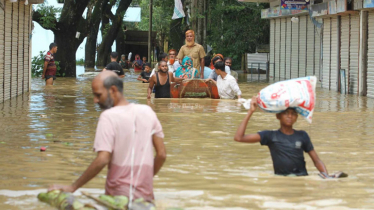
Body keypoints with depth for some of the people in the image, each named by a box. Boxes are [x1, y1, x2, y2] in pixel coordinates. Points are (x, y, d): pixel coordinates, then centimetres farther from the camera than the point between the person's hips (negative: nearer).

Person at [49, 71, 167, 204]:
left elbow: (102, 160, -18)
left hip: (118, 196, -5)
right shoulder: (147, 111, 6)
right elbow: (162, 154, 7)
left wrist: (72, 187, -12)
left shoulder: (108, 116, -10)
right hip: (146, 196, 5)